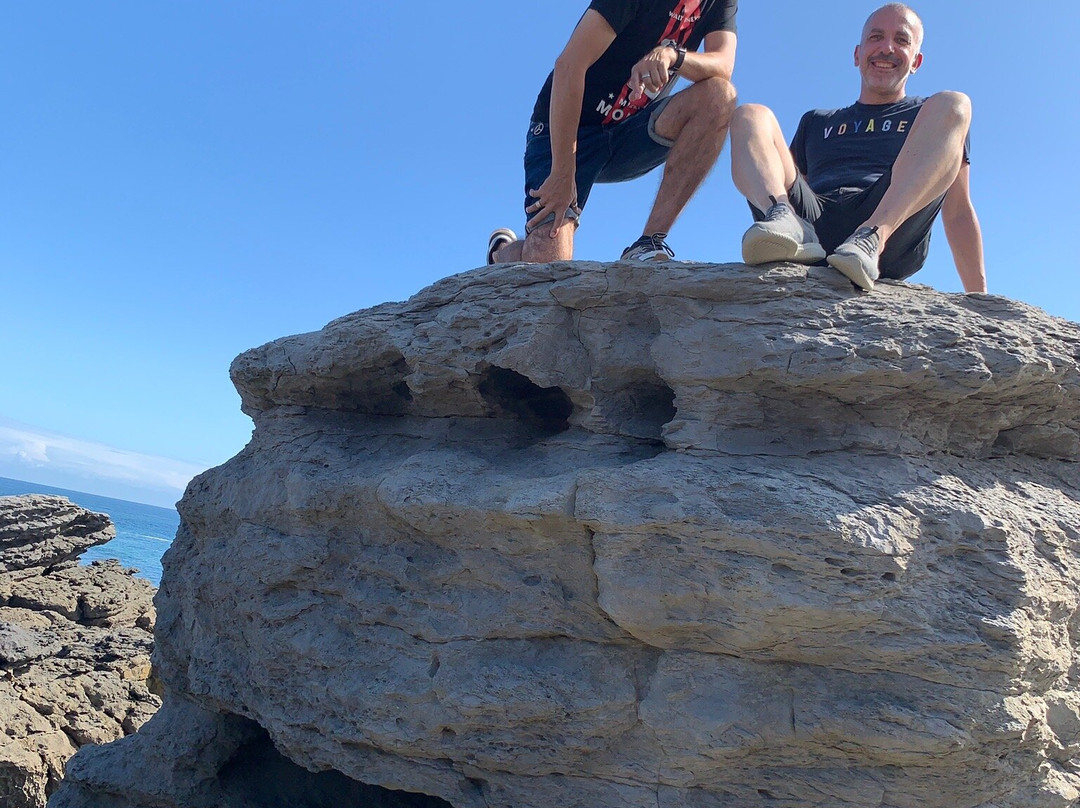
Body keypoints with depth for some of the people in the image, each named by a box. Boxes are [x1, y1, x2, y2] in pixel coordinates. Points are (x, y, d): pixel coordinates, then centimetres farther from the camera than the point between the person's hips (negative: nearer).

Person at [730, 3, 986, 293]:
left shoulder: (931, 118, 29)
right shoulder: (816, 122, 35)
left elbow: (958, 212, 18)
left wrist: (979, 298, 7)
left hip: (894, 233, -1)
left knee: (952, 105, -14)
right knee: (751, 116, -4)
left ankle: (872, 239, -37)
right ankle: (785, 222, -35)